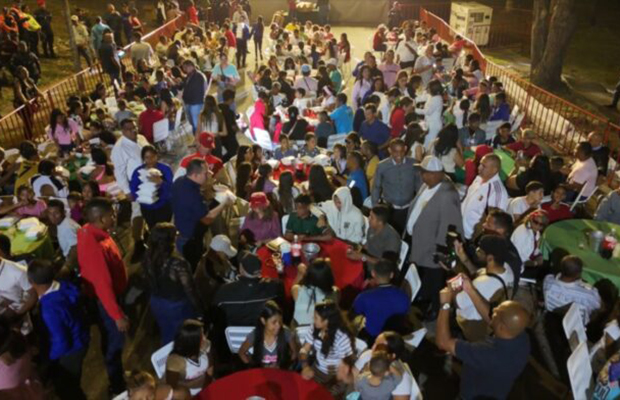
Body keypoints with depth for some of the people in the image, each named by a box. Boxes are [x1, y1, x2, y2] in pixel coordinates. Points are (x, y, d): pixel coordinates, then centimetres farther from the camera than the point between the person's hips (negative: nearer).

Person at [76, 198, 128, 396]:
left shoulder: (89, 230, -7)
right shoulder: (95, 246, -37)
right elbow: (103, 285, -31)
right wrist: (117, 315, -25)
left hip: (109, 294, 9)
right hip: (106, 299, -9)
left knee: (110, 339, 27)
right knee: (115, 341, 11)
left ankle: (116, 377, 50)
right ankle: (117, 386, 33)